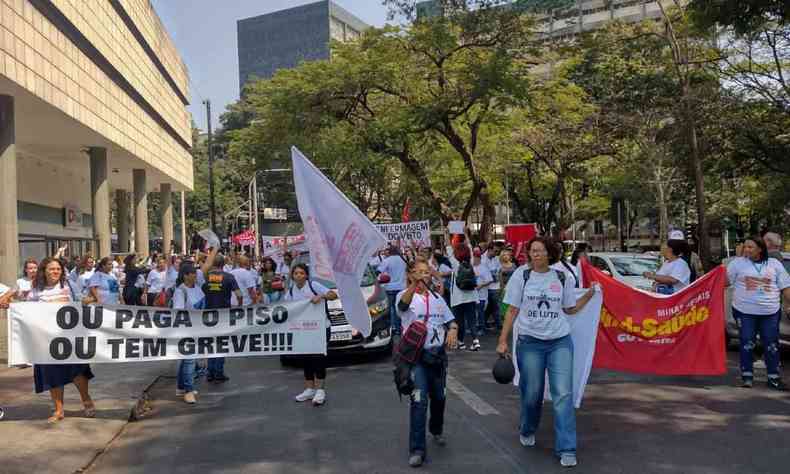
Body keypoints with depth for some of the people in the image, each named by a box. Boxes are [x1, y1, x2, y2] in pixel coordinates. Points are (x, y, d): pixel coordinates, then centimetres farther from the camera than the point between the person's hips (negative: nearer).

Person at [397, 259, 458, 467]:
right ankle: (417, 449, -7)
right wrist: (414, 285, -50)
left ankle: (436, 430, 43)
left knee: (439, 397, 17)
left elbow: (451, 320, 14)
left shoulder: (438, 298, 12)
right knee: (419, 400, -13)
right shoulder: (405, 295, -6)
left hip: (438, 353, 5)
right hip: (416, 355, -5)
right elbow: (403, 305, -31)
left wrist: (452, 330, -11)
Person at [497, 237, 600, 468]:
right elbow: (512, 311, 0)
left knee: (563, 394, -4)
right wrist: (503, 341, -3)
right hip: (530, 342, -1)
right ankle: (527, 432, 38)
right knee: (531, 393, 10)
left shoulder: (562, 278, 2)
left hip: (560, 342, 1)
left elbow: (570, 309, 13)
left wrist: (590, 294, 2)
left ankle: (566, 449, 2)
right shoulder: (521, 276, -3)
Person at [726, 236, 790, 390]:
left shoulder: (774, 264, 6)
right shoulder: (738, 263, 2)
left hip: (770, 312, 2)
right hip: (745, 311, -1)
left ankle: (773, 377, 16)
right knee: (747, 344, 2)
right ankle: (747, 376, 11)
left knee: (772, 345, 6)